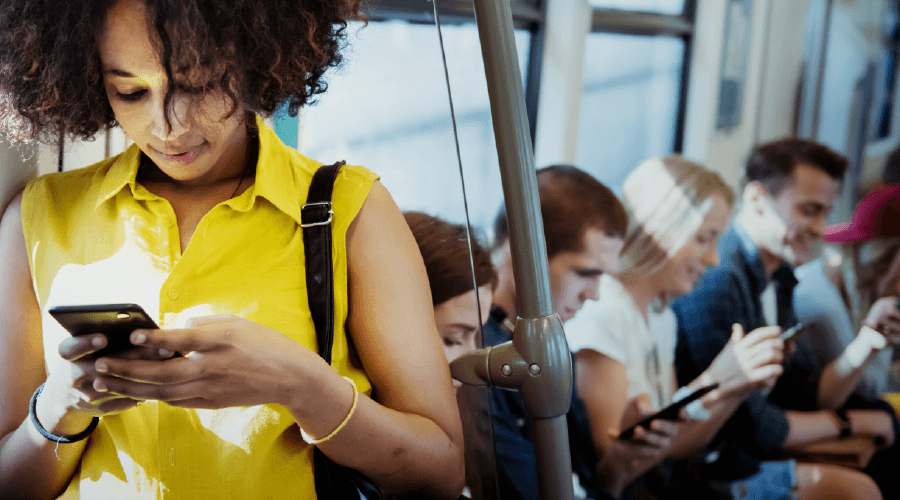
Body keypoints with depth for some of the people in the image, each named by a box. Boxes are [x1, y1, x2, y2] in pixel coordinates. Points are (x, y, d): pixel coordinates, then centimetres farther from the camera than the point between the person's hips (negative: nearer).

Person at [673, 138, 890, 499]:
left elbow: (806, 396, 10)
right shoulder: (718, 282, -22)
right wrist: (850, 423, -4)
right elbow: (752, 429, -18)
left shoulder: (778, 278, 9)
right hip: (708, 469, -9)